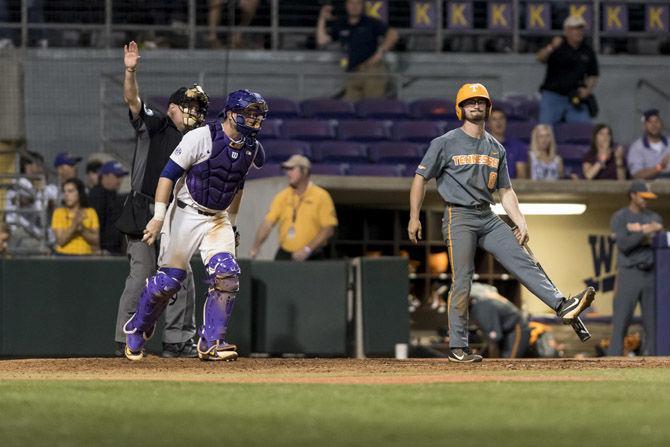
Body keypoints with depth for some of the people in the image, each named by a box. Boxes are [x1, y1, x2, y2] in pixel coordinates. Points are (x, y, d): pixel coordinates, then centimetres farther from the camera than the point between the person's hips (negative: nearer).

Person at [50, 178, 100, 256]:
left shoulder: (90, 212, 7)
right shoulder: (59, 212, 3)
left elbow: (96, 240, 2)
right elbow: (60, 241, -6)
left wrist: (82, 229, -12)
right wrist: (74, 225, -17)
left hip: (85, 256, 1)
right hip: (64, 256, -1)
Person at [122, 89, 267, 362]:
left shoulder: (252, 148, 3)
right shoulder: (201, 137, -17)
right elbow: (168, 174, -16)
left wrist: (232, 222, 20)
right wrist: (159, 216, -21)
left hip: (218, 219, 5)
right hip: (186, 215, -5)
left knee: (226, 276, -13)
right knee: (168, 280, -2)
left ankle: (211, 343, -6)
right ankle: (136, 332, 21)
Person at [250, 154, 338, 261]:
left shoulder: (321, 196, -2)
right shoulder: (282, 196, 9)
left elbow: (329, 229, -8)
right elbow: (267, 223, 2)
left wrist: (307, 249, -16)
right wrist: (255, 247, -14)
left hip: (311, 258, -3)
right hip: (285, 254, 3)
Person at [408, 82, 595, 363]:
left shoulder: (496, 149, 15)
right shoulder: (445, 143, -1)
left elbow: (505, 190, 17)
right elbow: (420, 178, 1)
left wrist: (520, 222, 5)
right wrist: (414, 218, -5)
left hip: (488, 218, 5)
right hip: (459, 218, -5)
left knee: (522, 262, -10)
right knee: (462, 282, -7)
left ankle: (562, 307, -21)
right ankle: (457, 348, -2)